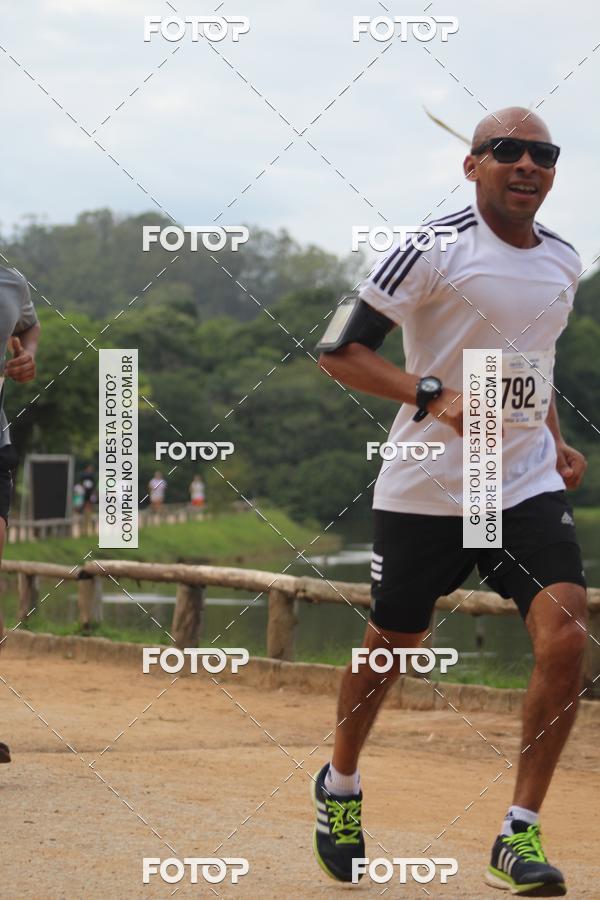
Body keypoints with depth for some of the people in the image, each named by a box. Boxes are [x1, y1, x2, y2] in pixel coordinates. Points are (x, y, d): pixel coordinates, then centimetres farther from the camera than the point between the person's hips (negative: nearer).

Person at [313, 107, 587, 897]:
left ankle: (519, 836, -7)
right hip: (426, 489, -4)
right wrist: (433, 396, -24)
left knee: (566, 637, -15)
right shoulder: (435, 250, -11)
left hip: (528, 484, 4)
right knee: (391, 646, 9)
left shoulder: (563, 262, 10)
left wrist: (555, 439, 13)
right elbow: (338, 350, -13)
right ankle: (340, 786, 38)